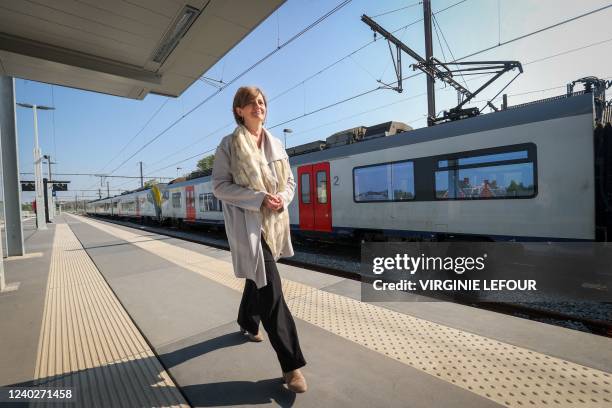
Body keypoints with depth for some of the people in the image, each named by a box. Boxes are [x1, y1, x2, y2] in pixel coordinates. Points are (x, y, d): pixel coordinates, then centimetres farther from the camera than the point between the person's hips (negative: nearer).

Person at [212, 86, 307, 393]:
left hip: (273, 222, 6)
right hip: (247, 223, -6)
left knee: (258, 278, 23)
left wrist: (282, 199, -9)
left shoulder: (275, 144, 10)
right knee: (270, 289, -9)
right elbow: (219, 186, -9)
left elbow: (289, 180, 13)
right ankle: (291, 364, 2)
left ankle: (247, 322, 50)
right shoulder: (229, 145, -4)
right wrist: (258, 198, -20)